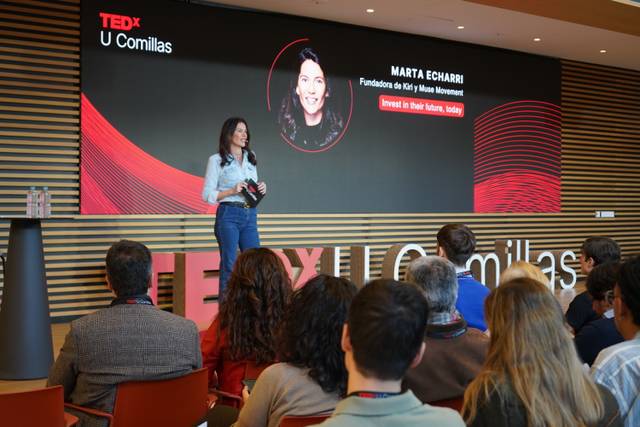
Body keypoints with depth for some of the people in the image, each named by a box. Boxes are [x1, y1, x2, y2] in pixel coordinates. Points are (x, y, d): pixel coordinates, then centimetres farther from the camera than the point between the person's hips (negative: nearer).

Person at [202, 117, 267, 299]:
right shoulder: (217, 160, -2)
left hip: (250, 216, 5)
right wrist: (232, 191, -17)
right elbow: (207, 195, -5)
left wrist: (261, 189, 1)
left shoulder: (250, 157, 15)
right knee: (229, 266, -2)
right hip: (228, 215, -5)